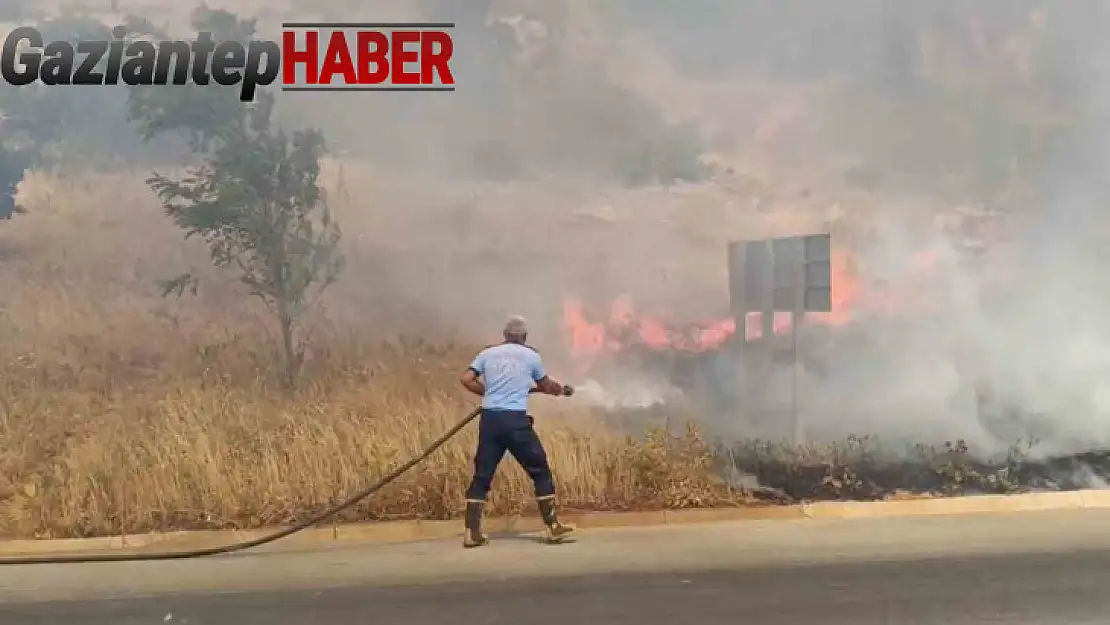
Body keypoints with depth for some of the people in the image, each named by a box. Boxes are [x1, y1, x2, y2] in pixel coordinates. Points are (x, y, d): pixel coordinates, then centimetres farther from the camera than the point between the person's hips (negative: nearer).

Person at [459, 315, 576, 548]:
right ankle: (553, 527, 11)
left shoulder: (488, 353, 11)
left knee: (482, 475, 10)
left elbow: (467, 380, 3)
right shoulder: (531, 355, 7)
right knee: (540, 471, 9)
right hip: (516, 420, -3)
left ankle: (472, 533, 6)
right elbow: (545, 386, 21)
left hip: (490, 419, 3)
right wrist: (562, 390, 42)